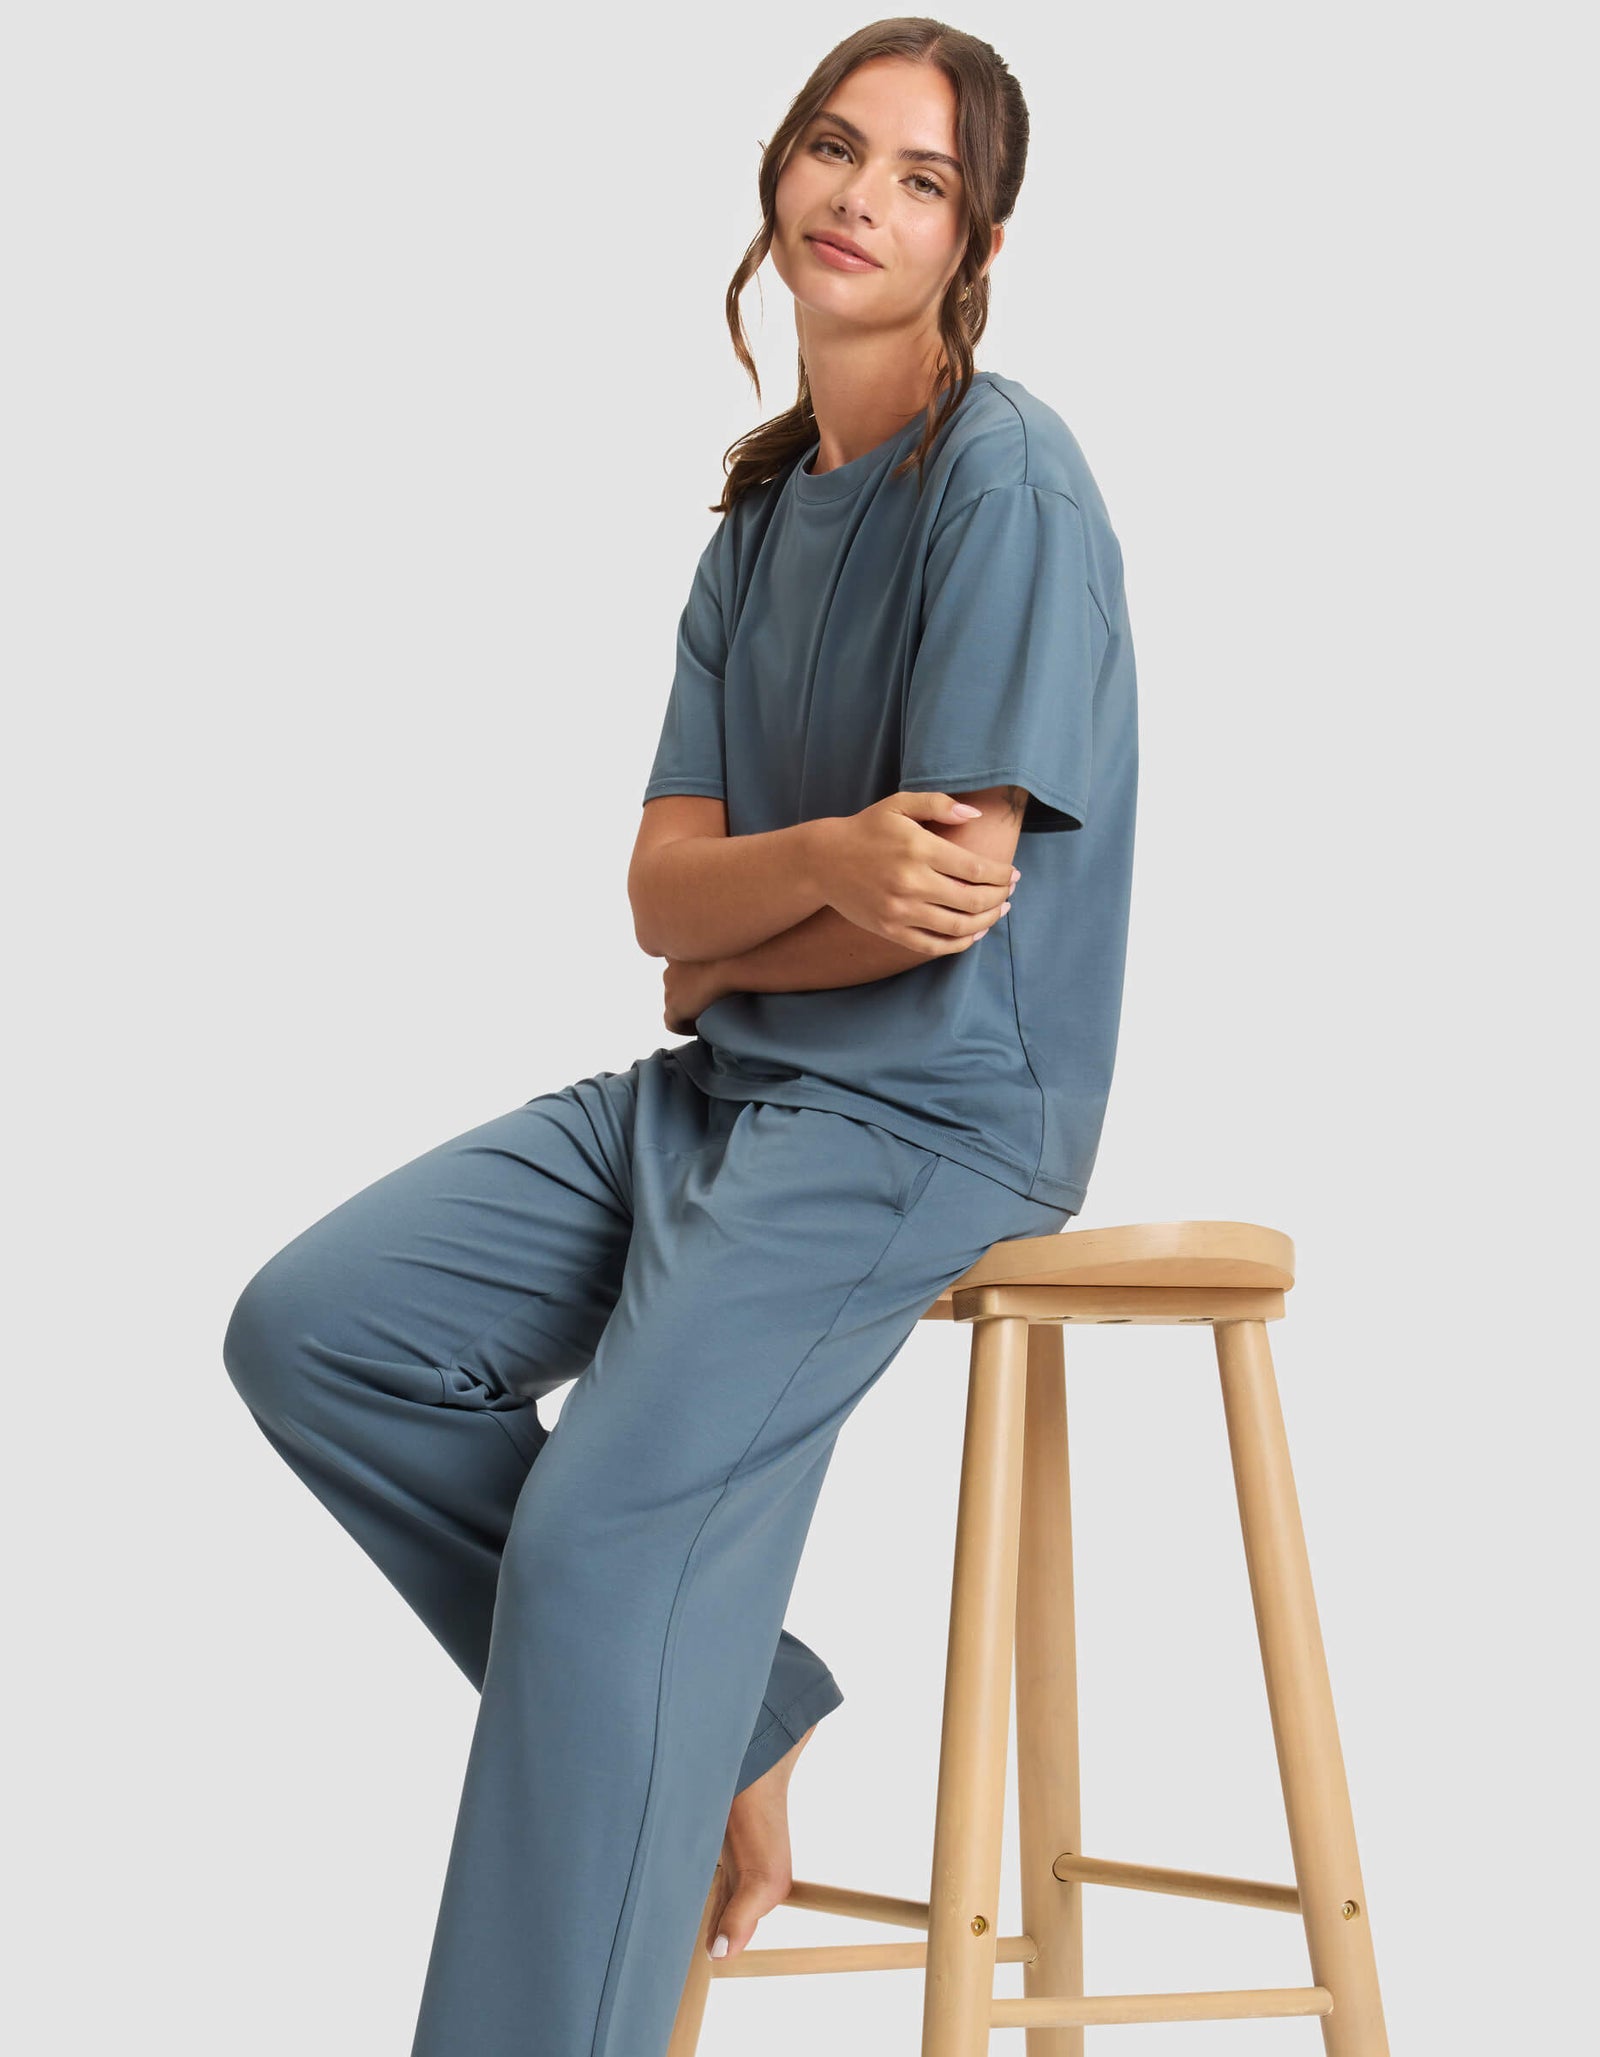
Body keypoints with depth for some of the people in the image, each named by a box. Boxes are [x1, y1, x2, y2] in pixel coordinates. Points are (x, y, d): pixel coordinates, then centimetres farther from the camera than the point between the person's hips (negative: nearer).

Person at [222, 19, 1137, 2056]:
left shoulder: (1008, 474, -10)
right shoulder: (759, 517, 13)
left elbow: (951, 902, -15)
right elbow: (662, 895, 3)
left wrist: (723, 944, 2)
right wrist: (824, 860, -19)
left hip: (935, 1107, -8)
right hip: (721, 1079, 8)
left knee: (603, 1543, -21)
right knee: (309, 1332, -3)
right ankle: (723, 1710, 7)